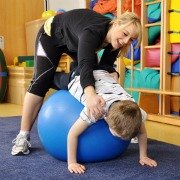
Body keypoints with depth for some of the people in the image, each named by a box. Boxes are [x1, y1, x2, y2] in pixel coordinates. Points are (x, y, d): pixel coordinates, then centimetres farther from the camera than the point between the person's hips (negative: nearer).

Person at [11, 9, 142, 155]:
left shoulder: (114, 38, -23)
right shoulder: (93, 31, -43)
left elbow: (105, 65, -15)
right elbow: (85, 64, -57)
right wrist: (90, 94, -75)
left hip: (76, 40, 7)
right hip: (53, 34, -6)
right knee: (41, 82, -12)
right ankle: (23, 136, -8)